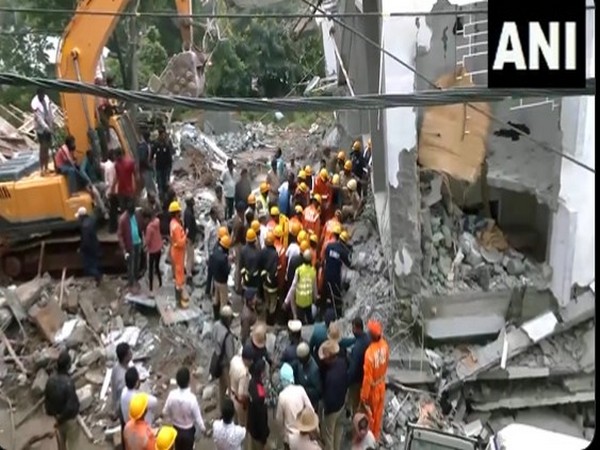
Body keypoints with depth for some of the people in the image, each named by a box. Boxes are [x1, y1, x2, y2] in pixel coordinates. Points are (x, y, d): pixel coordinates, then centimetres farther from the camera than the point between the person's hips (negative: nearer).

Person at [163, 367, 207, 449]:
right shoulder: (191, 398, -35)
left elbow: (165, 412, -5)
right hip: (189, 430, -3)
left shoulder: (172, 395, -23)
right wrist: (203, 428, -3)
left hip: (176, 428, 3)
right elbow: (198, 417, -23)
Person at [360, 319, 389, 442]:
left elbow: (367, 378, -27)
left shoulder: (369, 352, -36)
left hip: (372, 388, -6)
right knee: (378, 413, 25)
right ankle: (376, 436, 45)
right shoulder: (384, 345, -15)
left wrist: (363, 396, -15)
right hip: (381, 385, 6)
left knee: (369, 415, 18)